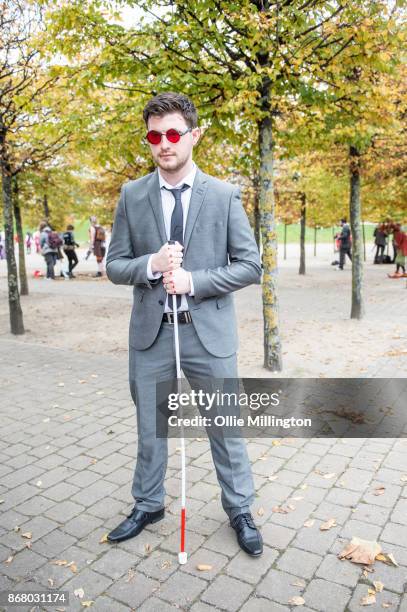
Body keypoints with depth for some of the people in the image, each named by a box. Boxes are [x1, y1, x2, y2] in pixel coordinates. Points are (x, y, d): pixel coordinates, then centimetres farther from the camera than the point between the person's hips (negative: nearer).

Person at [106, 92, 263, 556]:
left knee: (226, 426, 10)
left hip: (209, 331, -1)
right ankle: (147, 505, 39)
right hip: (151, 332, 2)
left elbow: (250, 266, -3)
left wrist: (193, 280, -16)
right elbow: (114, 266, 4)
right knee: (149, 427, 16)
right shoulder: (131, 195, 3)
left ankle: (240, 511, 32)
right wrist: (151, 265, -18)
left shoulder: (224, 195, -2)